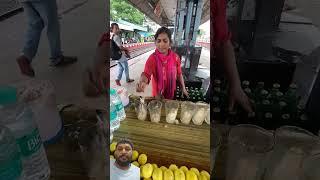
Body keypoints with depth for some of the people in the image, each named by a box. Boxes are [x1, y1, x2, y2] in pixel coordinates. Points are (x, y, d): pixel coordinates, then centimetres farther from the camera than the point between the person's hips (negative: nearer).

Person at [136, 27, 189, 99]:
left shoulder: (175, 57, -11)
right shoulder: (152, 58, -20)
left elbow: (179, 74, 1)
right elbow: (146, 73, -34)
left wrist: (183, 88, 4)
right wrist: (142, 82, -55)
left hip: (171, 92, 3)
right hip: (158, 94, -2)